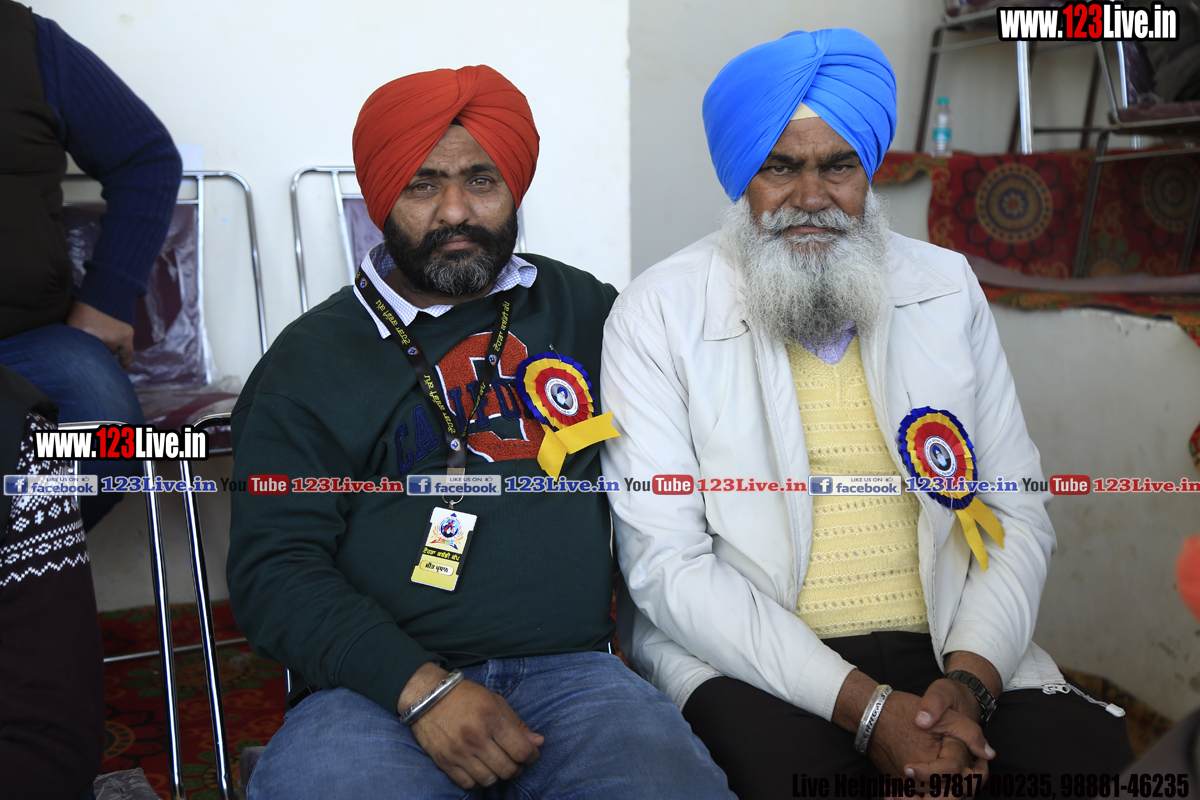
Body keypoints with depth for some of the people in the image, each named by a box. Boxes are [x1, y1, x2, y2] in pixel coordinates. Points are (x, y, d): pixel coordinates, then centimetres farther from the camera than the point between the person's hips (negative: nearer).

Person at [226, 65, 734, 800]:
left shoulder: (586, 313, 15)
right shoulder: (310, 360, 9)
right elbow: (273, 568, 0)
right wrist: (419, 686, -13)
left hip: (570, 670, 1)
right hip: (381, 685, 0)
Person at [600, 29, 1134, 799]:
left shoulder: (947, 288, 8)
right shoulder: (658, 313, -4)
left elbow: (1020, 515, 6)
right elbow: (667, 563, -10)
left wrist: (970, 681, -12)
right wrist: (864, 705, -17)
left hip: (952, 653, 3)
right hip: (751, 660, -3)